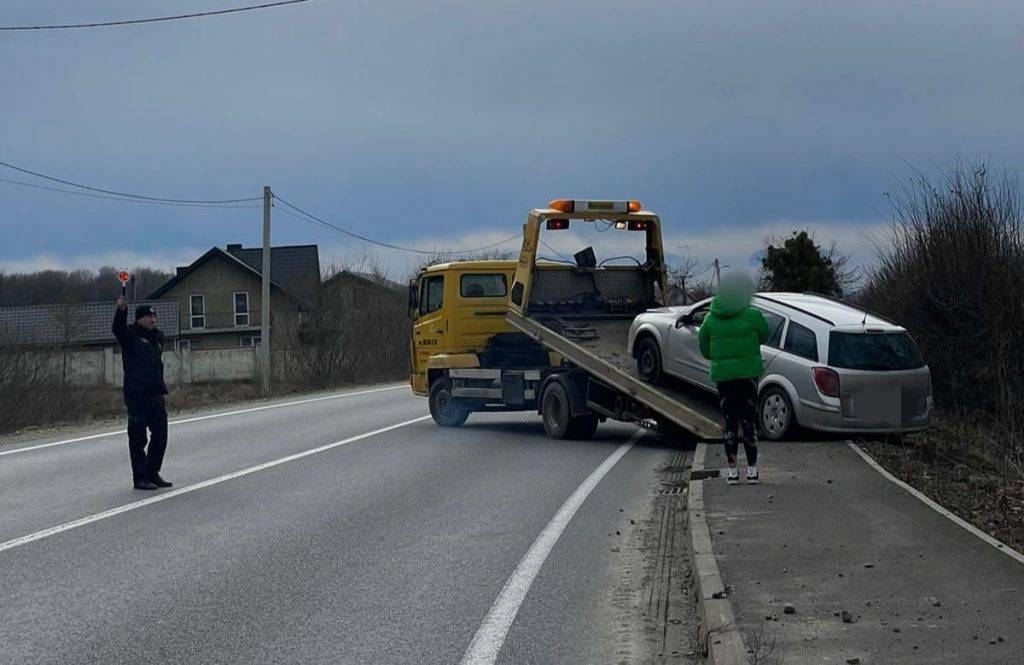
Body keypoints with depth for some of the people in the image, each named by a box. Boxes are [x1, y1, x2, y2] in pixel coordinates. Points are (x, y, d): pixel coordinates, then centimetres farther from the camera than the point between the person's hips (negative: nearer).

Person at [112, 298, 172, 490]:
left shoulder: (157, 337, 17)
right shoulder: (130, 335, -4)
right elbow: (118, 328, -25)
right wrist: (121, 310, -43)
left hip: (156, 393, 7)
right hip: (136, 394, -7)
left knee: (160, 435, 10)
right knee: (138, 438, -2)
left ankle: (152, 473, 22)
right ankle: (139, 477, 3)